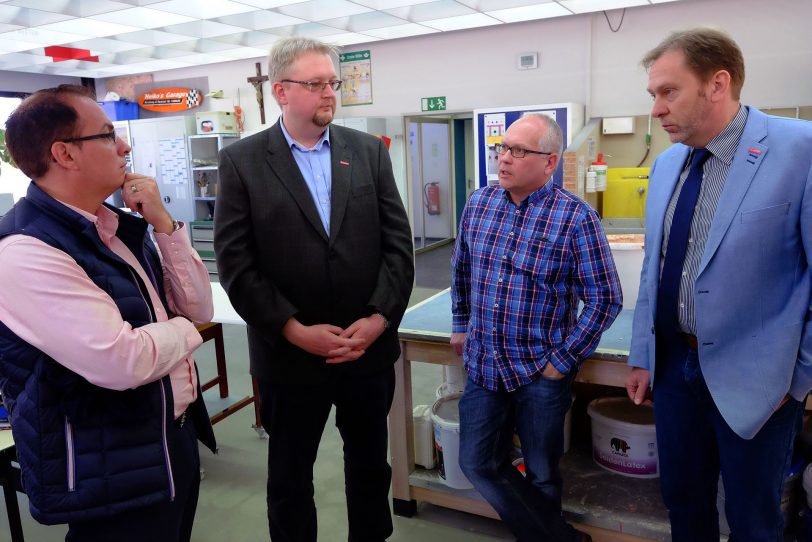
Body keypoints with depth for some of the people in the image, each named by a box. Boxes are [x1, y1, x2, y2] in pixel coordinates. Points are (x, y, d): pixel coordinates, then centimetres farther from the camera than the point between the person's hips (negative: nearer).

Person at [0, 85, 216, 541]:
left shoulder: (117, 225, 4)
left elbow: (199, 307, 4)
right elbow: (123, 362, -31)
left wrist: (163, 224, -7)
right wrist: (183, 330, -11)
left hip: (174, 437, 8)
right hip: (111, 471, -8)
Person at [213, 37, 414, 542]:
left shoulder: (370, 150, 3)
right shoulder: (241, 160, -4)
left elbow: (398, 242, -1)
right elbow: (236, 263, -9)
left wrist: (378, 319, -11)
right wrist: (296, 331, -15)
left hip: (369, 345, 3)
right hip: (290, 353, -2)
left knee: (370, 462, 21)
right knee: (289, 475, 17)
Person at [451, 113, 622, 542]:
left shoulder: (576, 217, -14)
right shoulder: (479, 203, 2)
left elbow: (605, 298, -12)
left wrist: (564, 359, -12)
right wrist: (461, 326, 14)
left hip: (542, 371, -4)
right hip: (483, 364, 5)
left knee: (542, 475, 13)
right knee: (477, 463, 11)